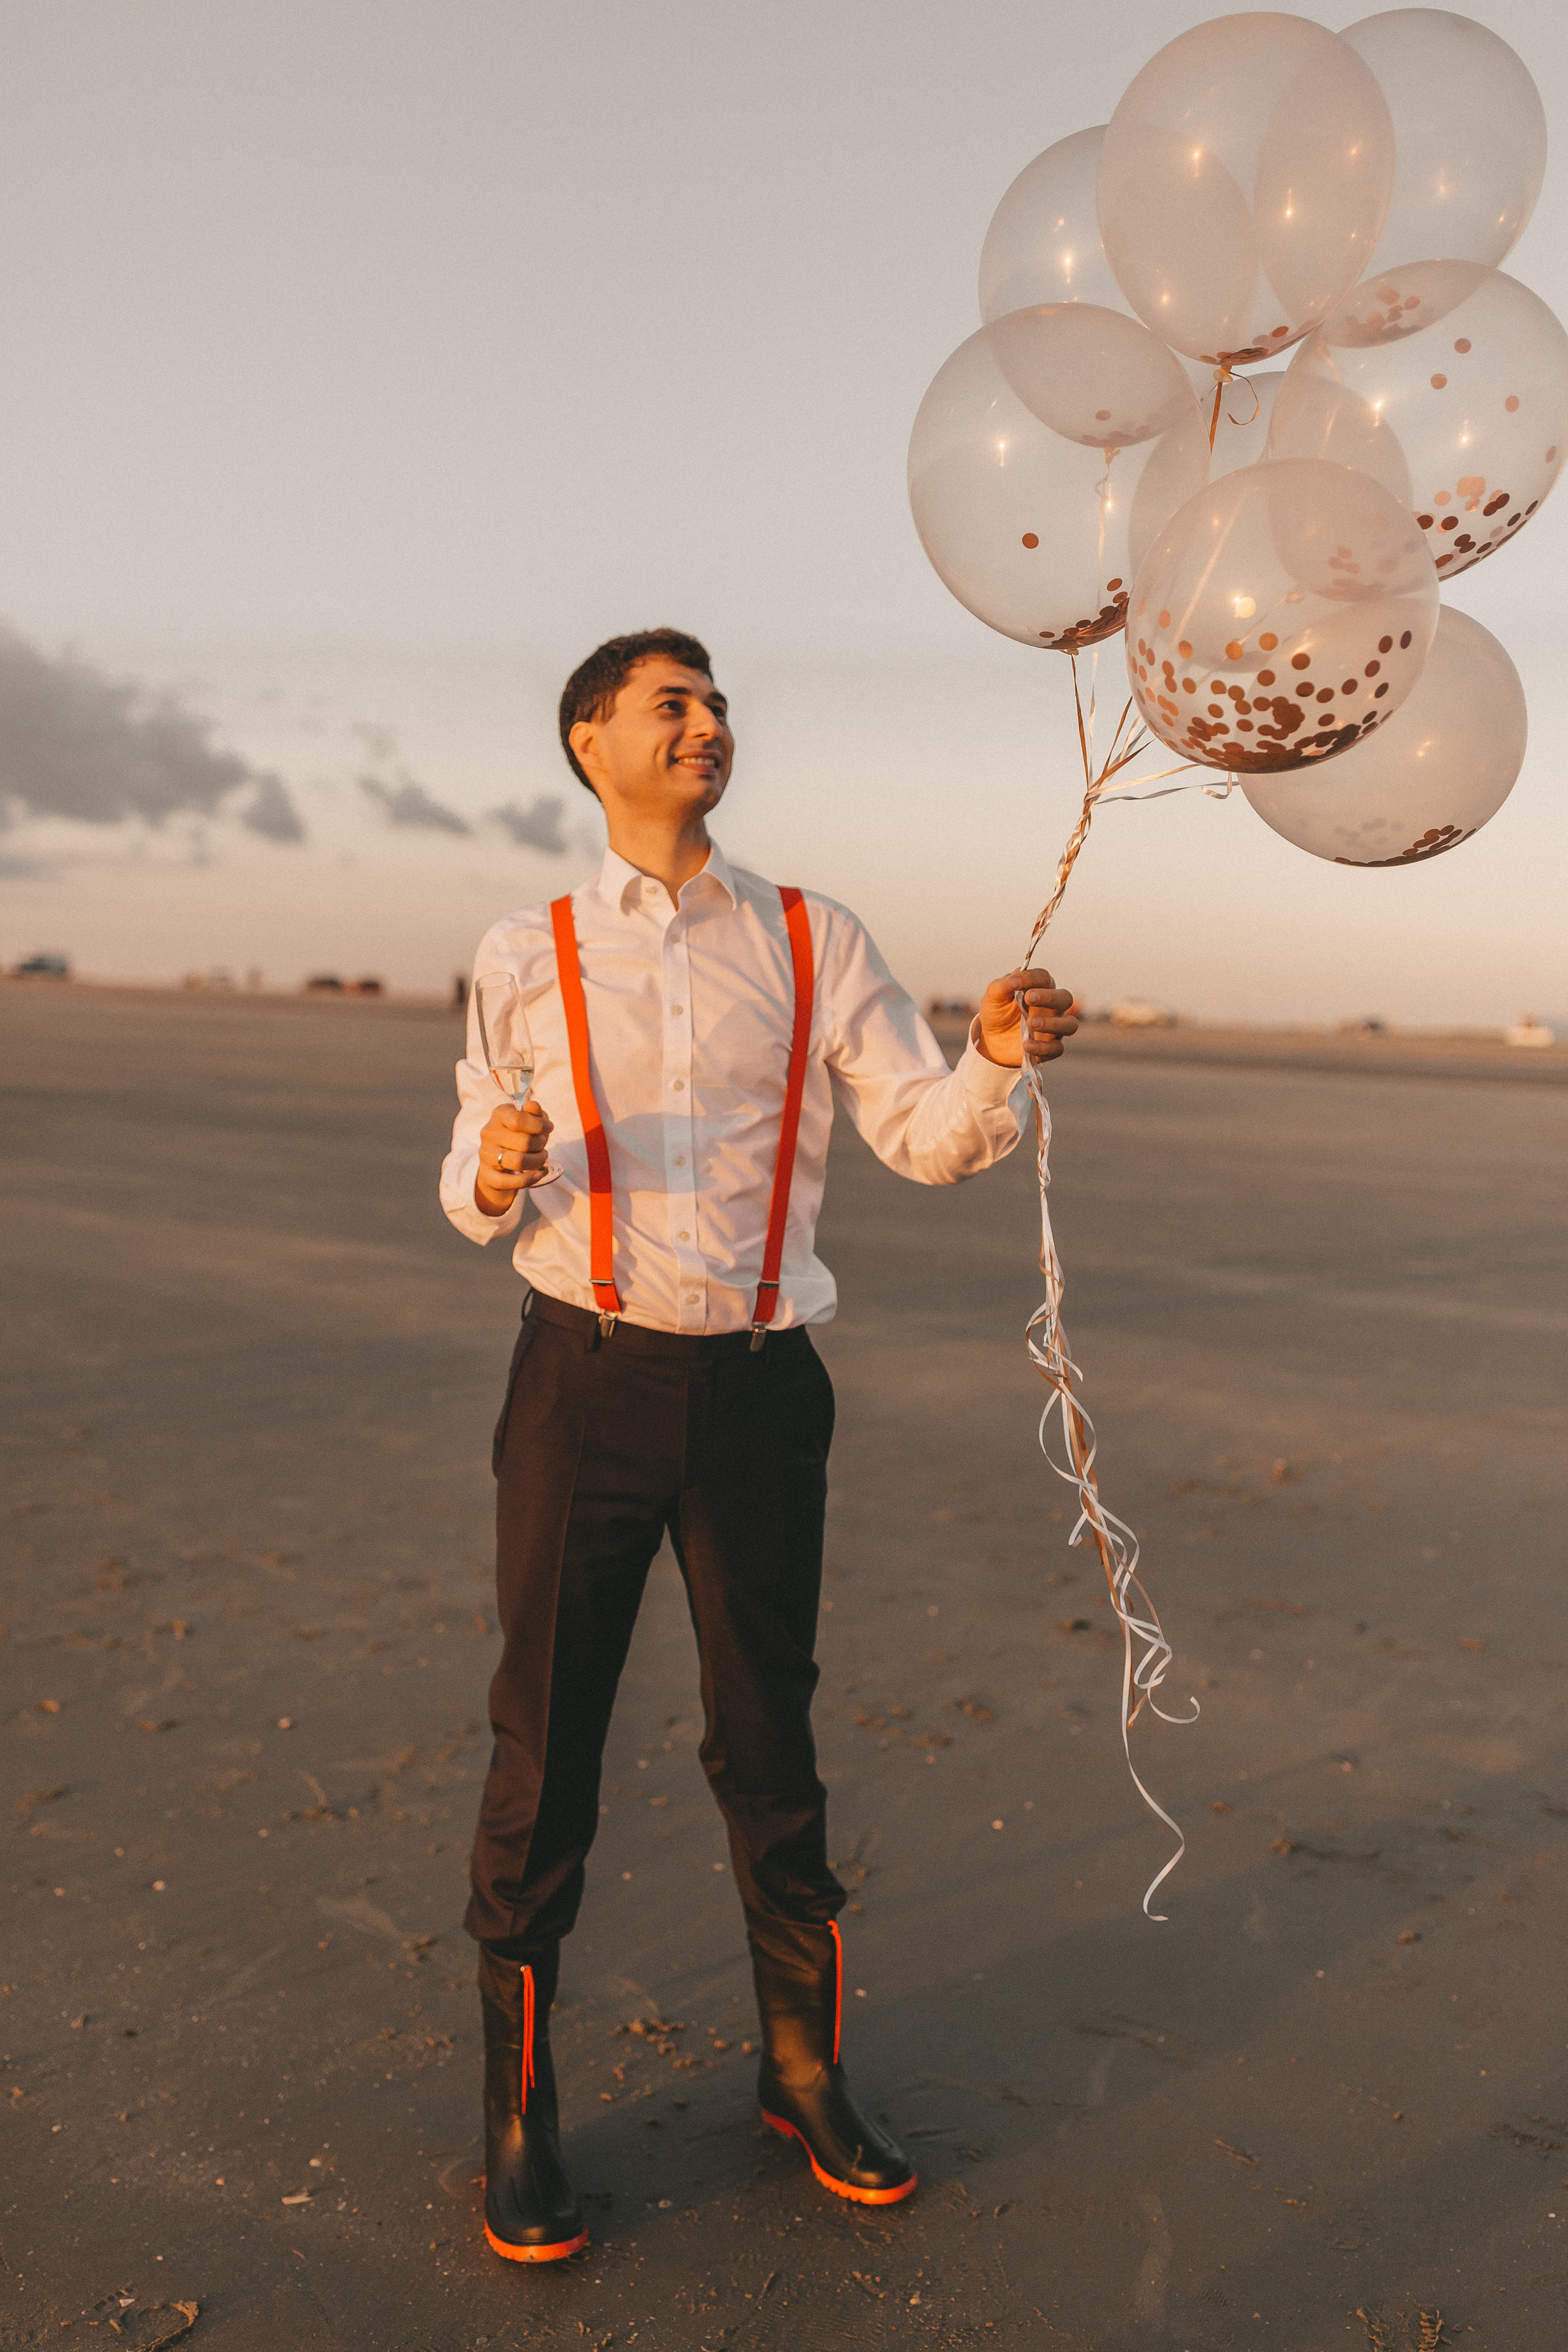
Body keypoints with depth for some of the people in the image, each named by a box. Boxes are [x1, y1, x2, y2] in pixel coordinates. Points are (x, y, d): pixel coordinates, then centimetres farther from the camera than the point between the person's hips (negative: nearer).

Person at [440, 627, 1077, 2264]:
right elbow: (475, 1193, 5)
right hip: (586, 1381, -1)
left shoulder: (814, 945, 8)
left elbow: (927, 1136, 1)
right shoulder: (525, 953, 6)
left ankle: (805, 2068, 32)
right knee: (544, 1751, 5)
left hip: (758, 1388, 1)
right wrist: (493, 1175, -18)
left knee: (770, 1741, 13)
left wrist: (1000, 1058, -19)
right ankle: (520, 2116, 22)